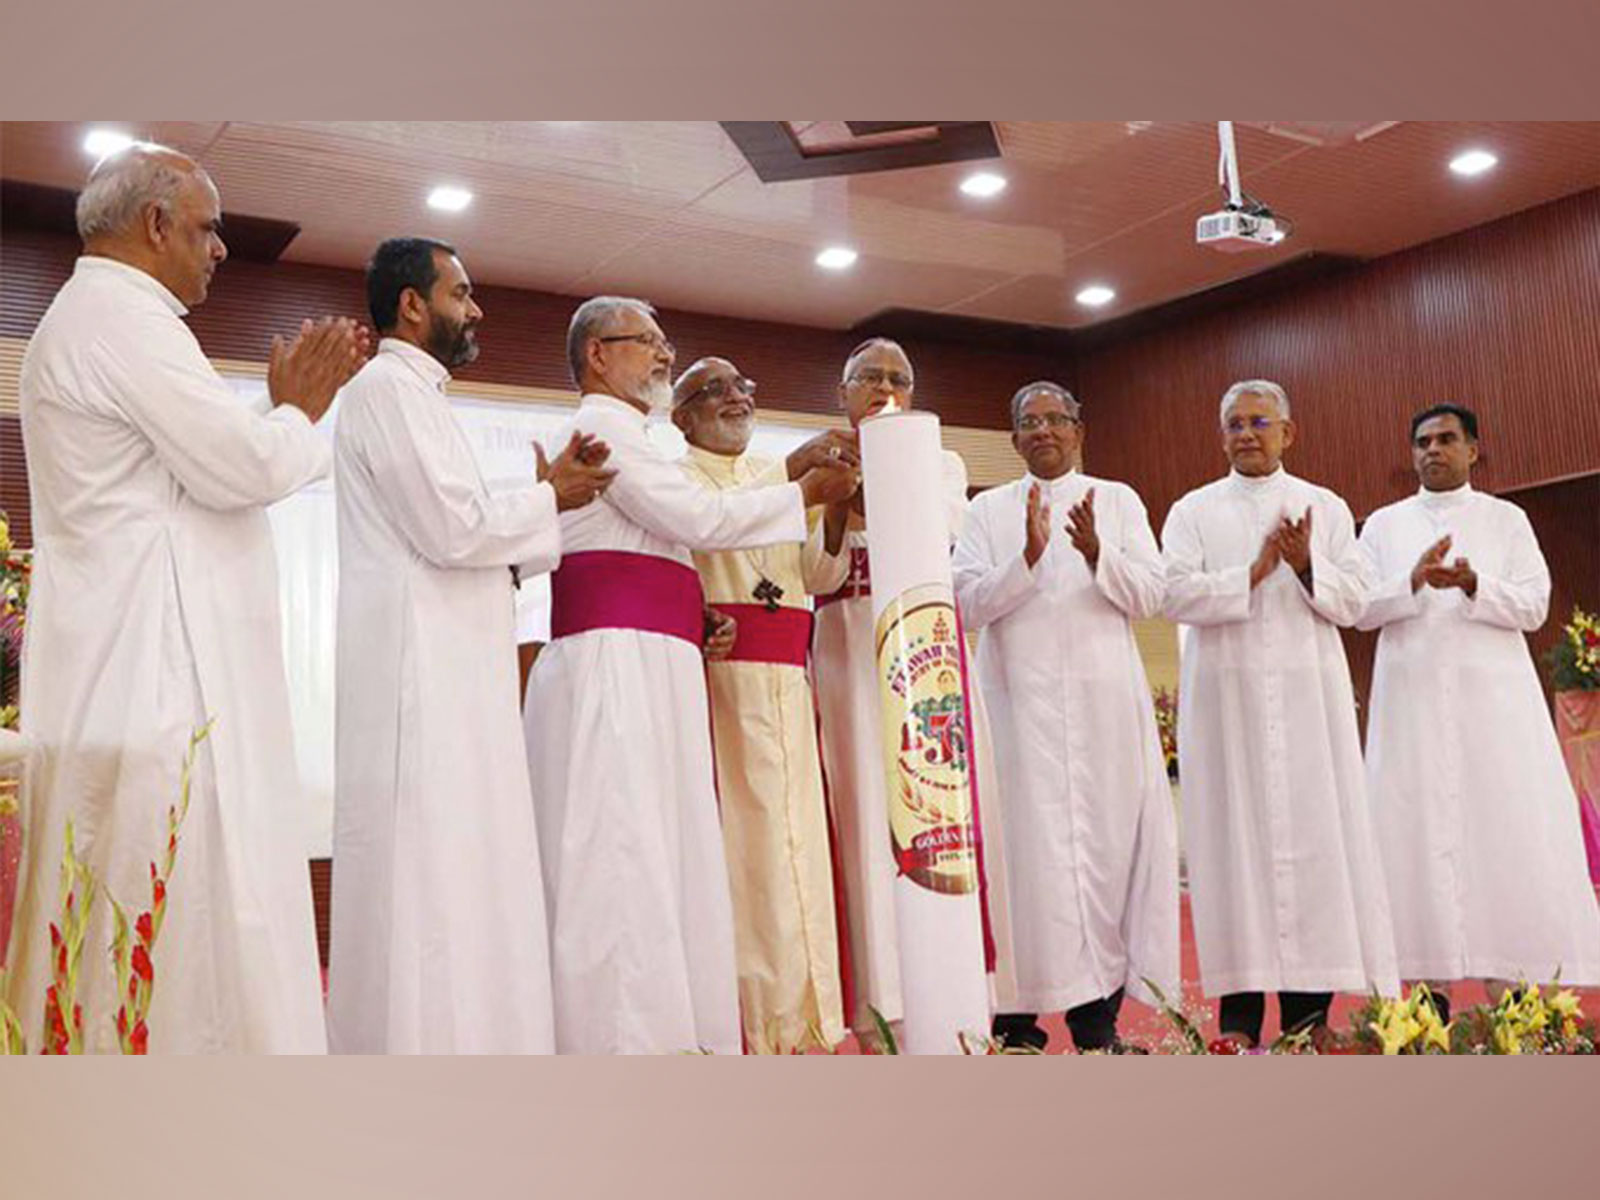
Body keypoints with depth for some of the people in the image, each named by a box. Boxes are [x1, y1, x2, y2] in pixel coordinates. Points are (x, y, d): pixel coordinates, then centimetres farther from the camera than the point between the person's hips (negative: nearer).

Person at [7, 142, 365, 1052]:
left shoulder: (95, 318, 24)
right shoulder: (120, 315, -10)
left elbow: (206, 469, 25)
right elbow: (246, 465, -19)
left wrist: (296, 403, 20)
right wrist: (302, 411, 1)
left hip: (132, 674, 11)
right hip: (159, 673, -11)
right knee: (179, 933, -8)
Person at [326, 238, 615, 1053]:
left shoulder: (412, 396, 24)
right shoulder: (390, 388, -7)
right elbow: (452, 528, -17)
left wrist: (548, 494, 10)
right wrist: (550, 499, -2)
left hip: (448, 672, 10)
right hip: (420, 670, -10)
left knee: (456, 879, 10)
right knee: (430, 877, -9)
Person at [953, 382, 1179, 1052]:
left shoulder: (1118, 501, 13)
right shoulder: (988, 511, 10)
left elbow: (1150, 596, 3)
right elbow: (968, 605, -1)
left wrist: (1096, 553, -14)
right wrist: (1028, 557, -15)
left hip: (1106, 698, 1)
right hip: (1021, 700, -1)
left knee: (1107, 838, -1)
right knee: (1030, 841, -5)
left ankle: (1098, 1012, 6)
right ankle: (1018, 1015, -1)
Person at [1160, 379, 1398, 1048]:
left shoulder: (1326, 508, 14)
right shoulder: (1194, 511, 10)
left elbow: (1353, 600, 5)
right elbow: (1175, 594, -5)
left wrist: (1307, 568, -12)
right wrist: (1254, 573, -10)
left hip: (1308, 697, 1)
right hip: (1226, 697, -1)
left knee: (1313, 835, -3)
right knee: (1235, 835, -3)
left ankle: (1309, 1007, 3)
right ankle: (1240, 1011, 0)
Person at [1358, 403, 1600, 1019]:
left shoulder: (1506, 519, 10)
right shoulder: (1384, 524, 13)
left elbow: (1533, 606, 0)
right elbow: (1362, 609, 3)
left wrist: (1472, 585, -18)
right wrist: (1414, 581, -14)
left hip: (1493, 695, 0)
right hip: (1412, 697, 1)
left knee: (1506, 829, -4)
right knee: (1419, 828, -3)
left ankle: (1510, 977, -1)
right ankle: (1431, 980, 0)